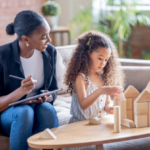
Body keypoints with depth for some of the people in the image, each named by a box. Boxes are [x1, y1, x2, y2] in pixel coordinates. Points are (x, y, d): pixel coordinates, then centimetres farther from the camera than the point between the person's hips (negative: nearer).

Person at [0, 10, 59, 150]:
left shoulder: (50, 51, -5)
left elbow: (53, 92, 5)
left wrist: (47, 98, -20)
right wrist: (20, 92, -34)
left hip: (39, 108, 3)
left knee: (47, 109, -33)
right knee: (25, 111, -37)